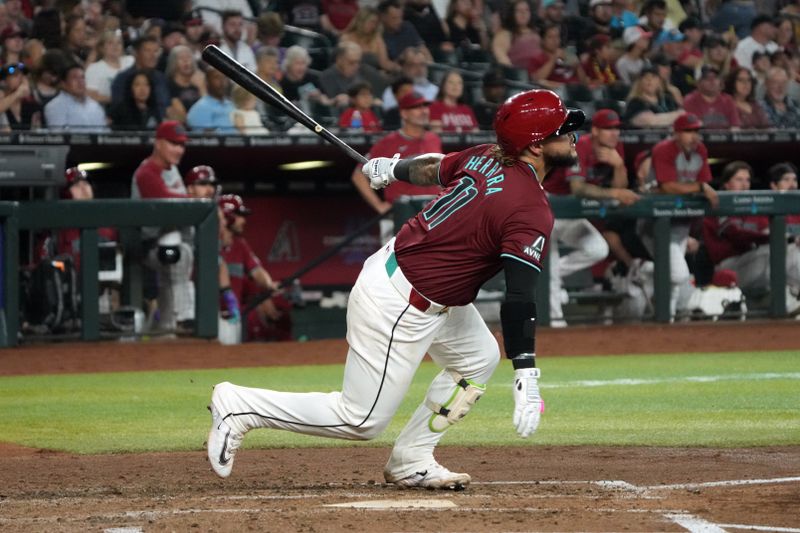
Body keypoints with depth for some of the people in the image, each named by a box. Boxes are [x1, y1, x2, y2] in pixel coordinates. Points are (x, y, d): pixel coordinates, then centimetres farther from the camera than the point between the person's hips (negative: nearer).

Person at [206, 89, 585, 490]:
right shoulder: (532, 212, -23)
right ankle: (239, 406, 6)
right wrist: (527, 378, -25)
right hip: (399, 310, -10)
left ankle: (410, 462, 22)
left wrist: (393, 168, 39)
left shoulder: (485, 157, 1)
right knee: (362, 421, 0)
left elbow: (432, 168, 19)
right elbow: (519, 299, -26)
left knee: (480, 357, 21)